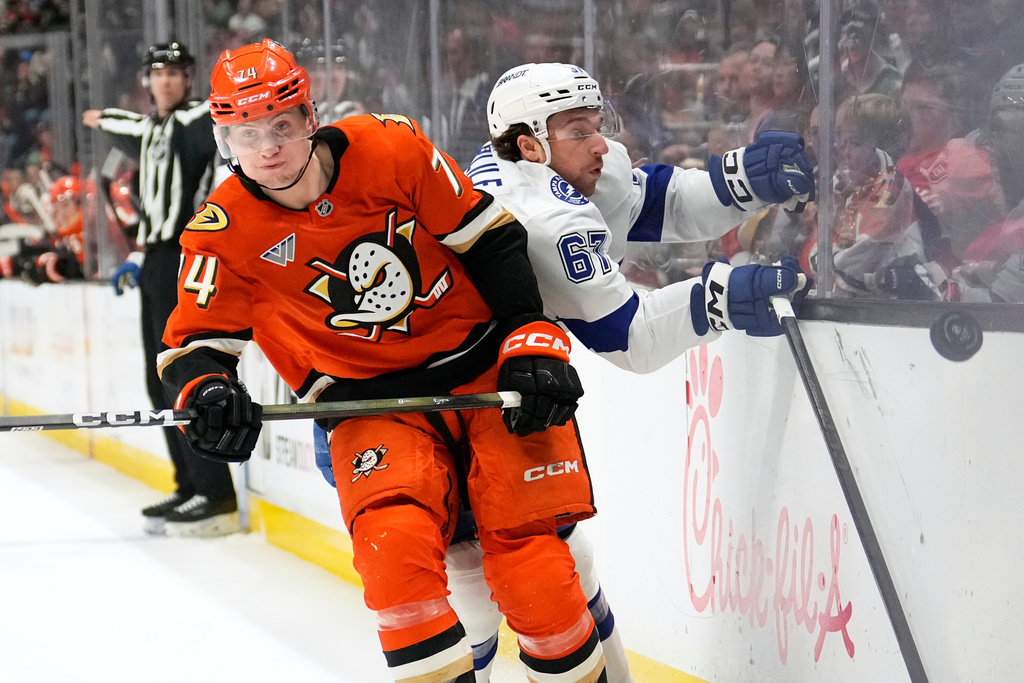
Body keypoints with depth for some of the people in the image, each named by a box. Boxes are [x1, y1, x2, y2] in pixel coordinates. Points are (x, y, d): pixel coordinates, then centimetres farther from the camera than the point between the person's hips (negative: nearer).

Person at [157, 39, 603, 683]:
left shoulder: (389, 148, -11)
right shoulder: (226, 231, -8)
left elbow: (491, 238, -2)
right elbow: (194, 340, 1)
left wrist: (532, 340, -7)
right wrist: (206, 391, -22)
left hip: (486, 371, -1)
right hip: (372, 406, 1)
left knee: (525, 560, -9)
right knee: (395, 549, -25)